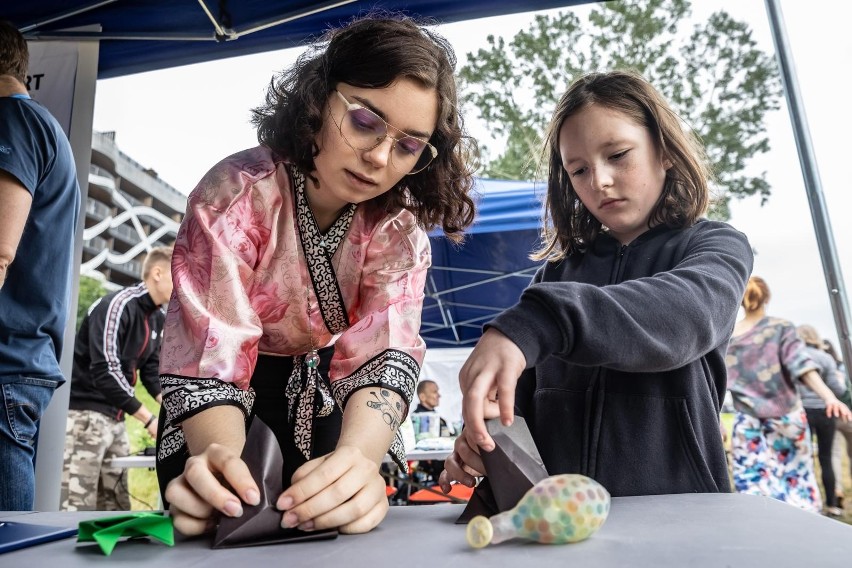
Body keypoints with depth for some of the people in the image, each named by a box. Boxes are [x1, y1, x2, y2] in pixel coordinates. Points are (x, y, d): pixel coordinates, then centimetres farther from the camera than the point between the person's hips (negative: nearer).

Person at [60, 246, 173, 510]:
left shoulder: (159, 318, 9)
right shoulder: (117, 306, -17)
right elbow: (105, 371, -24)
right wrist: (149, 419, -22)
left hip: (115, 417, 9)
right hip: (85, 412, -9)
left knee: (116, 505, 11)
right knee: (76, 504, -9)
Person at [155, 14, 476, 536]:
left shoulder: (399, 223, -17)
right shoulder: (236, 195, -26)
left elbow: (385, 352, -30)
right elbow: (209, 363, -31)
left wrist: (358, 457, -51)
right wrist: (218, 457, -52)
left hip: (326, 395, 2)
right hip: (234, 395, -1)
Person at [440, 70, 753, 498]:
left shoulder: (717, 247, 3)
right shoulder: (557, 272, 11)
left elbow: (688, 312, -21)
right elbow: (524, 393, 12)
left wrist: (534, 326, -36)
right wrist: (480, 431, -10)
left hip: (673, 507, -3)